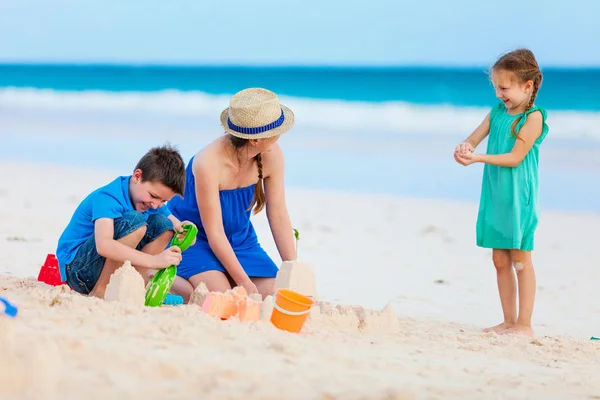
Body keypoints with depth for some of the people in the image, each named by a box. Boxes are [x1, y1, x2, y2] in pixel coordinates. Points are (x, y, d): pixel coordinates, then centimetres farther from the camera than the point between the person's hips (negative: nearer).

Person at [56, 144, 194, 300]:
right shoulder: (107, 198, -25)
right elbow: (103, 245, -40)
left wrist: (181, 229, -20)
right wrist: (153, 261, -46)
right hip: (75, 267, -8)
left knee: (163, 223, -1)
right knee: (135, 221, -29)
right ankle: (100, 291, -20)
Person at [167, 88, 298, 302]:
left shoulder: (271, 155, -16)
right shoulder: (209, 162, -32)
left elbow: (278, 215, -7)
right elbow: (214, 233, -27)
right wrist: (245, 283, -28)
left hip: (239, 238, 6)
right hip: (194, 236, -6)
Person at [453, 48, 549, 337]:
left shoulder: (533, 117, -12)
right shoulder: (497, 112, 9)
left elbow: (515, 158, -17)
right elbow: (474, 138, 8)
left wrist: (478, 158, -24)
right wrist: (464, 148, -16)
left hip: (518, 197, -7)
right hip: (494, 195, 7)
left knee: (520, 259, -2)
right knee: (500, 259, 9)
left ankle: (524, 324, 3)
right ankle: (509, 321, 17)